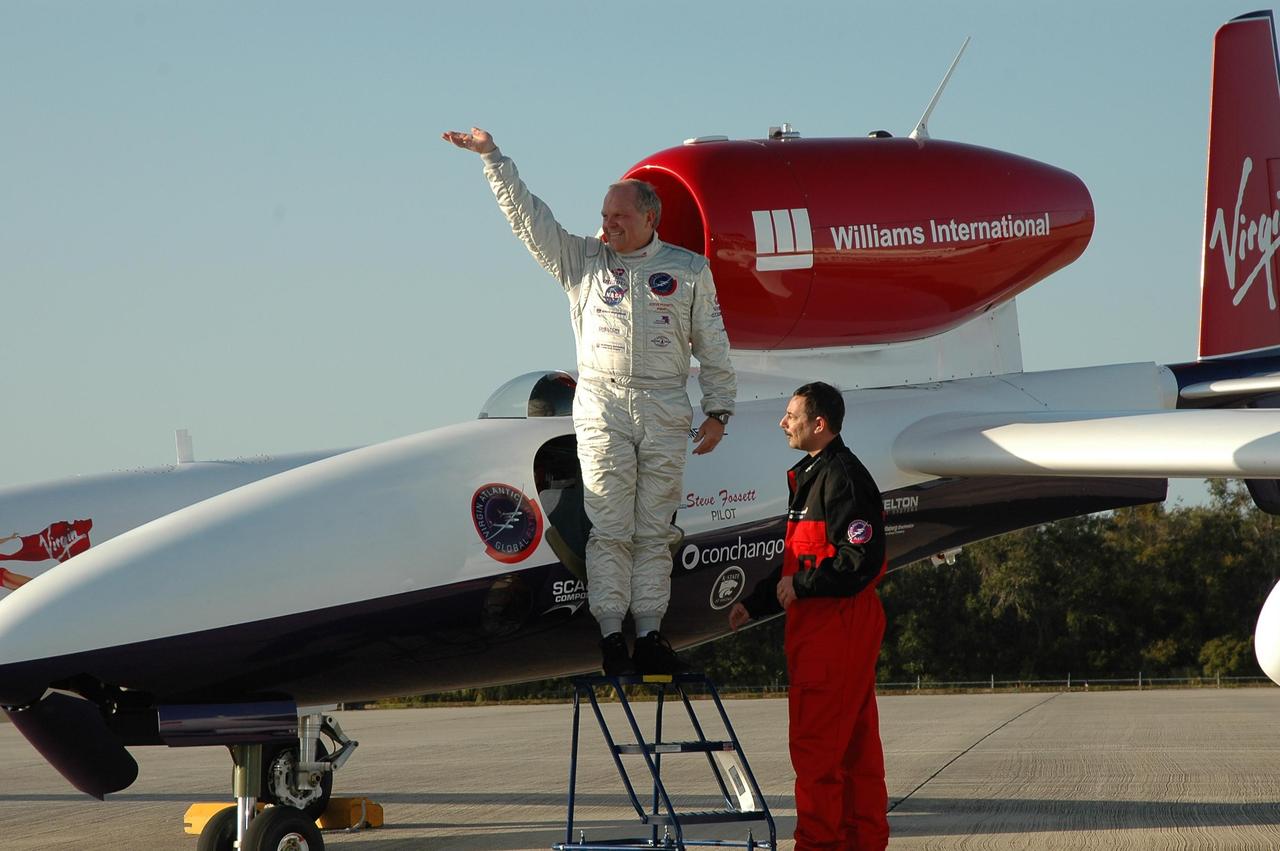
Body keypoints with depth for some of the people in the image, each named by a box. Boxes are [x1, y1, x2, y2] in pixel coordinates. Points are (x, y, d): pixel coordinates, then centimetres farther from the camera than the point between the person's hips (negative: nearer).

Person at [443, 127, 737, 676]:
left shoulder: (688, 270, 10)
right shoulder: (583, 261, 11)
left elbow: (712, 346, 12)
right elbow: (527, 215, 5)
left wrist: (717, 410, 7)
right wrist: (492, 157, -2)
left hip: (665, 410, 0)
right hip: (602, 407, 0)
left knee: (654, 528, 1)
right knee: (609, 527, -5)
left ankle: (649, 634, 4)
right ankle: (611, 634, -4)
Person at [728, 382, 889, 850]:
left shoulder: (844, 478, -13)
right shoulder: (810, 476, 20)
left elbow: (862, 560, -20)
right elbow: (797, 560, 25)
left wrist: (801, 585, -15)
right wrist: (755, 602, 17)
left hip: (837, 625, -10)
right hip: (816, 622, 10)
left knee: (815, 741, -9)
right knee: (854, 742, 11)